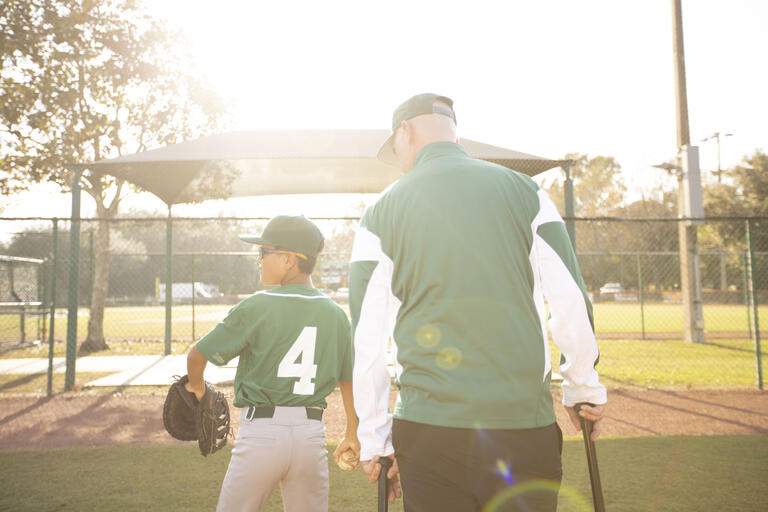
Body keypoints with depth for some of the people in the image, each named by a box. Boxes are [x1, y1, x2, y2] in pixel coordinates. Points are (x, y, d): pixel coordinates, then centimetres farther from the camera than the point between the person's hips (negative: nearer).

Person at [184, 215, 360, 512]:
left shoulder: (257, 307, -10)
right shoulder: (336, 315, 2)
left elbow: (197, 356, -5)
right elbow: (349, 379, 9)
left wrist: (196, 385, 18)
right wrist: (353, 434, 22)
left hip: (260, 433, -3)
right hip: (312, 434, 4)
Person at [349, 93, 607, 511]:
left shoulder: (382, 211, 1)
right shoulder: (523, 190, 3)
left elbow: (367, 338, 0)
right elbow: (570, 302, 0)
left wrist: (374, 437, 8)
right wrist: (583, 387, 14)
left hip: (427, 429, 0)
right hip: (525, 423, 1)